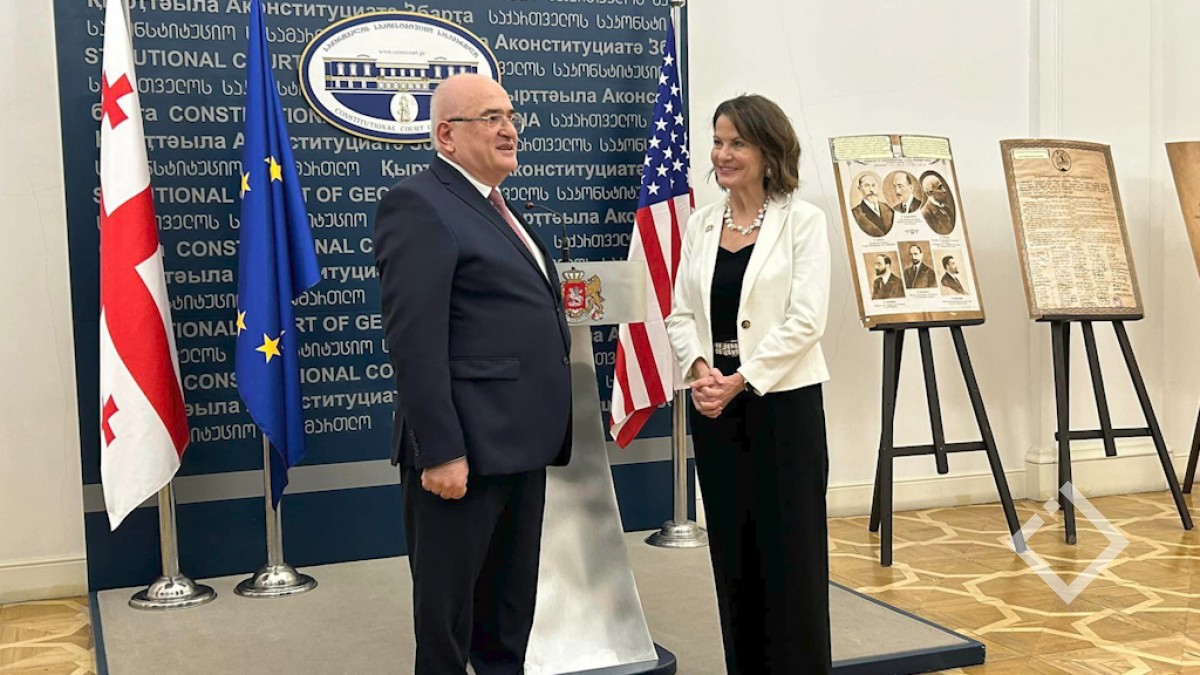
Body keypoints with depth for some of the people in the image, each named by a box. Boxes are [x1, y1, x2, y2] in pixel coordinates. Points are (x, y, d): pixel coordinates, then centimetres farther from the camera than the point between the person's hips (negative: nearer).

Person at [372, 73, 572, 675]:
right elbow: (414, 341, -19)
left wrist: (546, 433, 18)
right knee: (447, 608, 6)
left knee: (510, 611, 19)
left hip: (521, 445, 9)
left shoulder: (497, 209, 18)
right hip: (465, 449, -9)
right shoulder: (418, 205, -11)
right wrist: (441, 450, -24)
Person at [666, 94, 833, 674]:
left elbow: (805, 320, -11)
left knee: (789, 552, 1)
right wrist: (699, 369, -10)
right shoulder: (700, 223, 10)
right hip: (714, 405, 5)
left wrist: (740, 380, -16)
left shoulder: (801, 220, -4)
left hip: (783, 401, -4)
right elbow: (681, 313, 8)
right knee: (731, 551, 10)